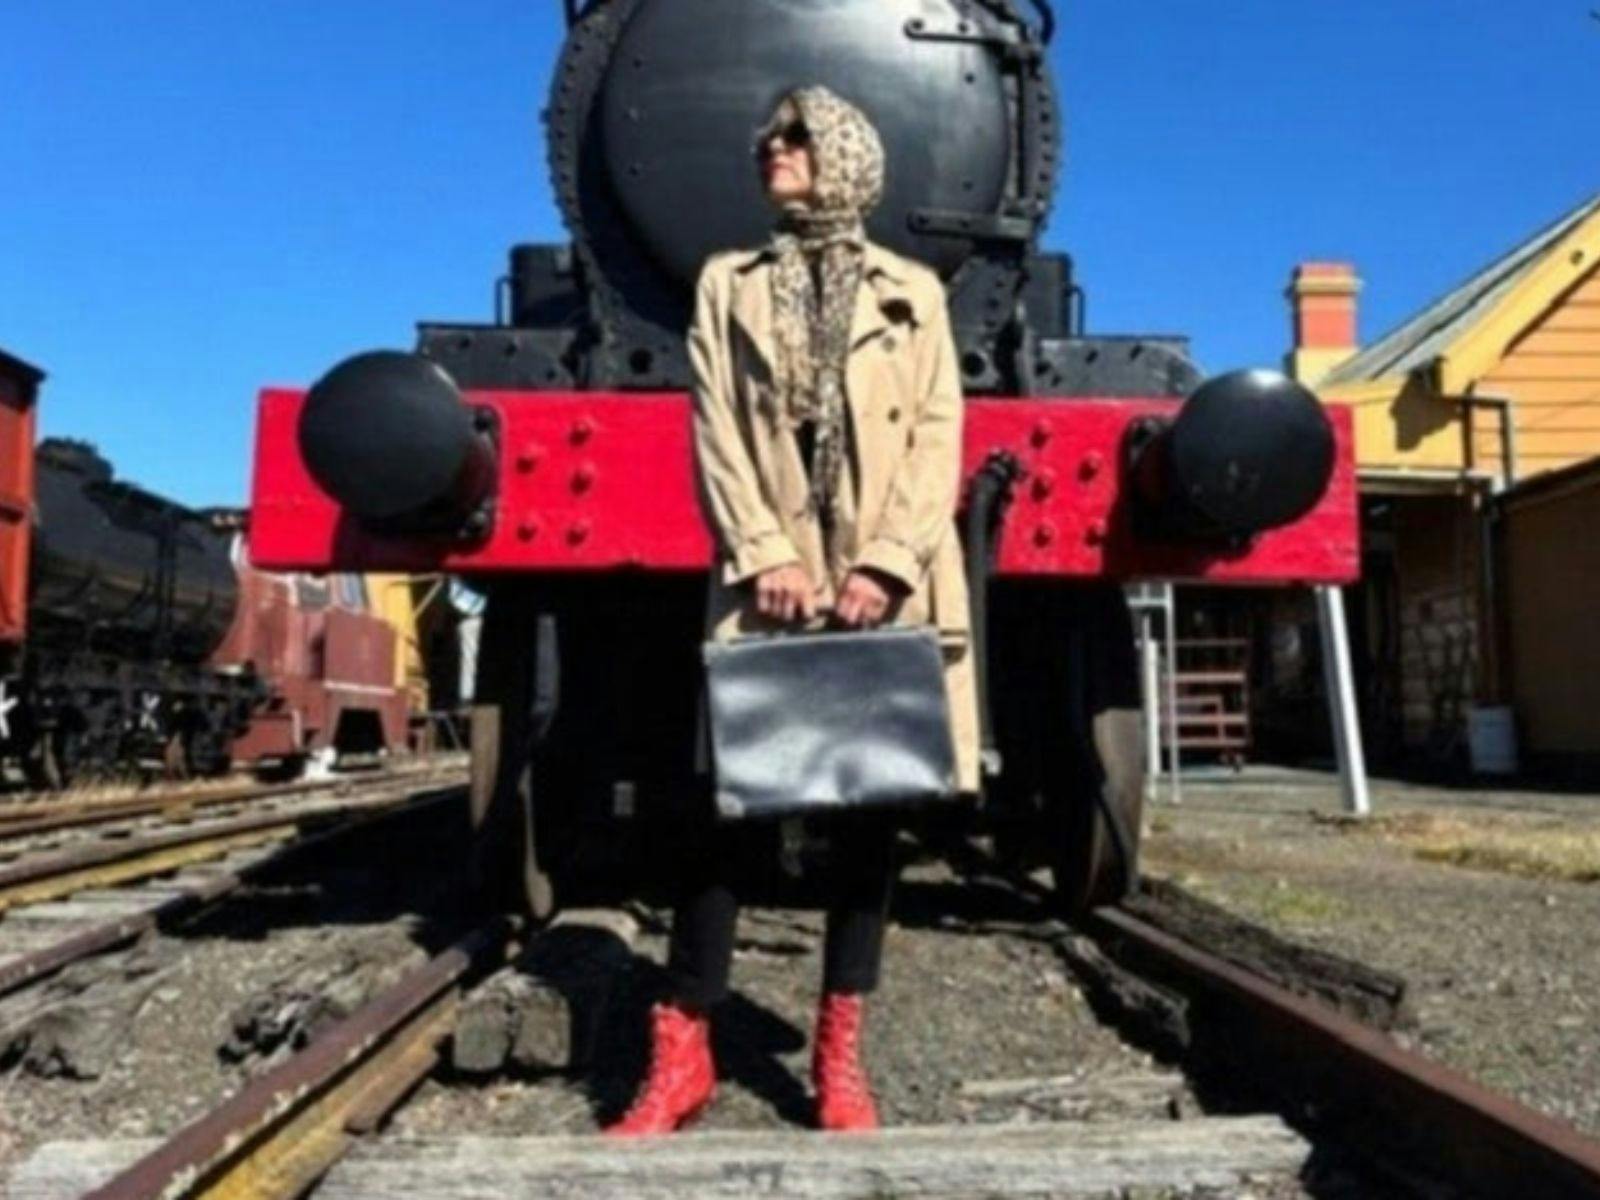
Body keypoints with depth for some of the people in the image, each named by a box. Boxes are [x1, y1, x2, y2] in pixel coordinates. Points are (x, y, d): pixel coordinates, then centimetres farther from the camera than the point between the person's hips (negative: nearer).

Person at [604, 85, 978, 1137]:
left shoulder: (914, 293, 13)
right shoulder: (728, 286, 15)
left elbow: (938, 440, 2)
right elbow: (717, 432, 4)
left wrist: (886, 563, -12)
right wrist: (765, 556, -10)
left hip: (890, 587, 0)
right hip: (768, 582, 0)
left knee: (870, 804, 2)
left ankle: (840, 1056, 11)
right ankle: (683, 1056, 4)